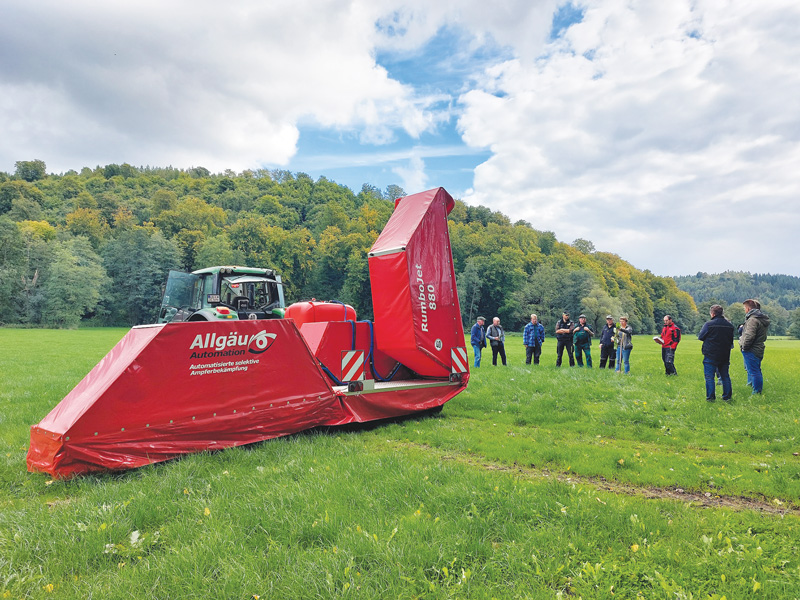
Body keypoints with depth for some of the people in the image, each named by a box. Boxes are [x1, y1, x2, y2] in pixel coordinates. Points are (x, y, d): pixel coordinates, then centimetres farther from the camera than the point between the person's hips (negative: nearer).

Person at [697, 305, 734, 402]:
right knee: (725, 377, 13)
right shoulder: (730, 325, 4)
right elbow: (731, 340, 15)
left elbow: (700, 337, -3)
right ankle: (727, 397, 16)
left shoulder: (708, 324, -13)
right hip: (725, 356, 5)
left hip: (711, 355, -5)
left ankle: (710, 397, -1)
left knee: (709, 377, 0)